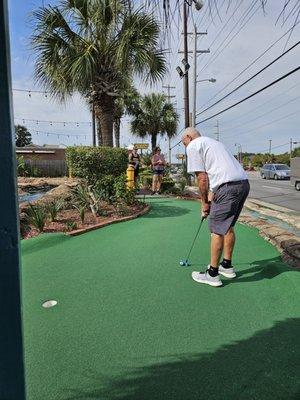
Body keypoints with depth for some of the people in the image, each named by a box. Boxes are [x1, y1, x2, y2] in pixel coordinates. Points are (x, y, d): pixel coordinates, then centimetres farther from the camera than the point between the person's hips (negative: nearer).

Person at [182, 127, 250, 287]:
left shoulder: (193, 146, 3)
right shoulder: (213, 142, 30)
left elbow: (202, 178, -5)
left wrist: (205, 203, 7)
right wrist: (213, 200, 26)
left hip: (228, 187, -9)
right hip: (244, 183, 9)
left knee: (217, 230, 1)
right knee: (227, 226, 20)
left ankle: (212, 274, 11)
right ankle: (227, 266, 33)